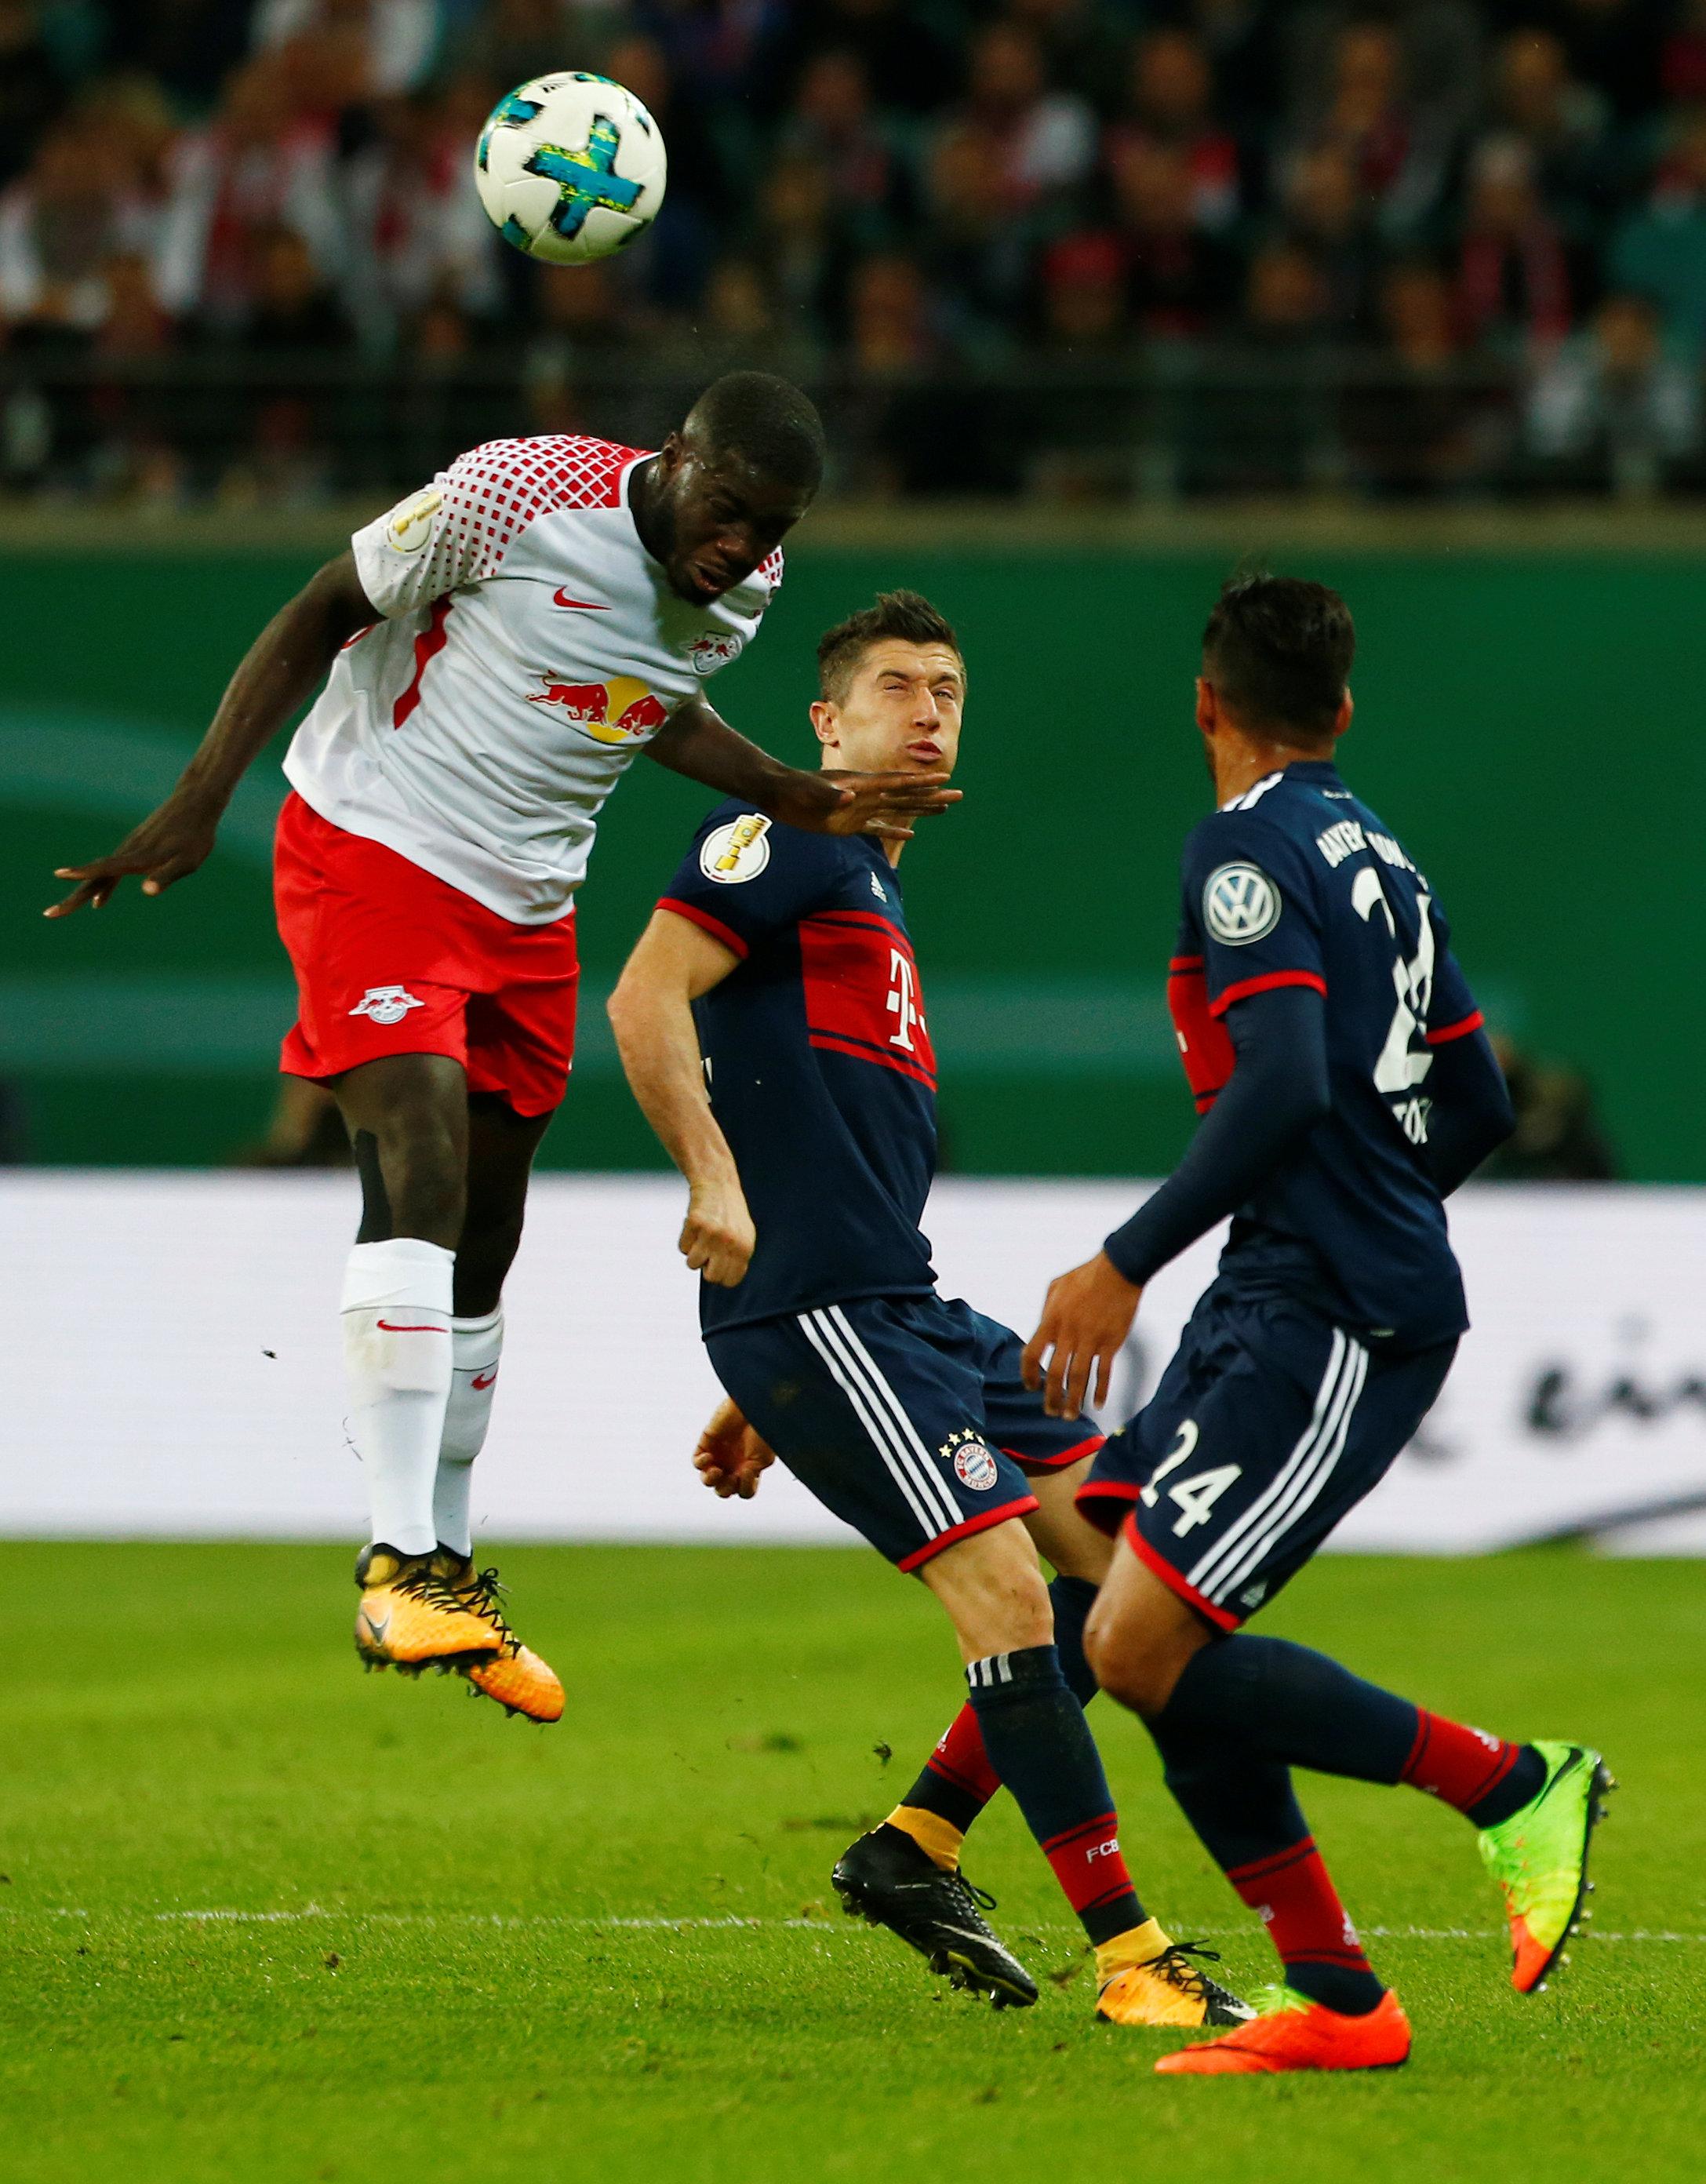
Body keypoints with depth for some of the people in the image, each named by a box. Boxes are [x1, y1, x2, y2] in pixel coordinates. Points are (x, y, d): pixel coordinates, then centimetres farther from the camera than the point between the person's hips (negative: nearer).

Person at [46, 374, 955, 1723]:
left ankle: (451, 1566, 27)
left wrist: (811, 803, 9)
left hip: (528, 907, 7)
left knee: (484, 1238, 13)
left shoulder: (747, 586, -1)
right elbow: (325, 611, -11)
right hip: (375, 854, -7)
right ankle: (398, 1564, -26)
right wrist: (198, 803, -14)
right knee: (423, 1165, -23)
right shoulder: (521, 495, -21)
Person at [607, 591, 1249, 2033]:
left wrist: (758, 1399, 28)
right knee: (1007, 1595, -15)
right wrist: (714, 1180, -26)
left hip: (905, 1307, 10)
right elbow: (647, 997, -16)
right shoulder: (785, 841, -2)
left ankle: (915, 1850, 11)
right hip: (818, 1312, -10)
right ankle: (1128, 1953, -13)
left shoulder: (874, 892, 27)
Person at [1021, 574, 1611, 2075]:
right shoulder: (1376, 853, 17)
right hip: (1281, 1299, 9)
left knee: (1143, 1649, -14)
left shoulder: (1247, 849, -10)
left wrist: (1126, 1264, -21)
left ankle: (1512, 1786, -7)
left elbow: (1284, 1088, -23)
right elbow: (1479, 1108, 22)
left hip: (1331, 1321, -9)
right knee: (1141, 1635, 6)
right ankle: (1333, 1997, 5)